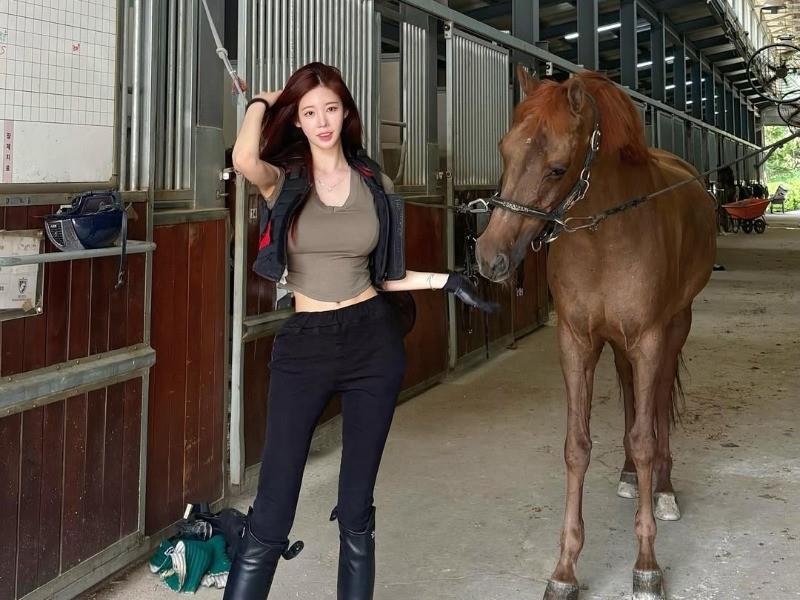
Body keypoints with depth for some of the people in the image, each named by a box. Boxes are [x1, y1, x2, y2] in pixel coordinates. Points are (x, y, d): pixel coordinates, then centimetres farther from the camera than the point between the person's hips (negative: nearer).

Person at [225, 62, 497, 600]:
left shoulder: (375, 184, 6)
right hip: (303, 346, -2)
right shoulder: (283, 179, -2)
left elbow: (380, 275, 12)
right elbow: (244, 159, -26)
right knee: (272, 513, -3)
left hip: (374, 342, 2)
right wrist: (261, 103, -7)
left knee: (357, 509, 10)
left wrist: (444, 281, 2)